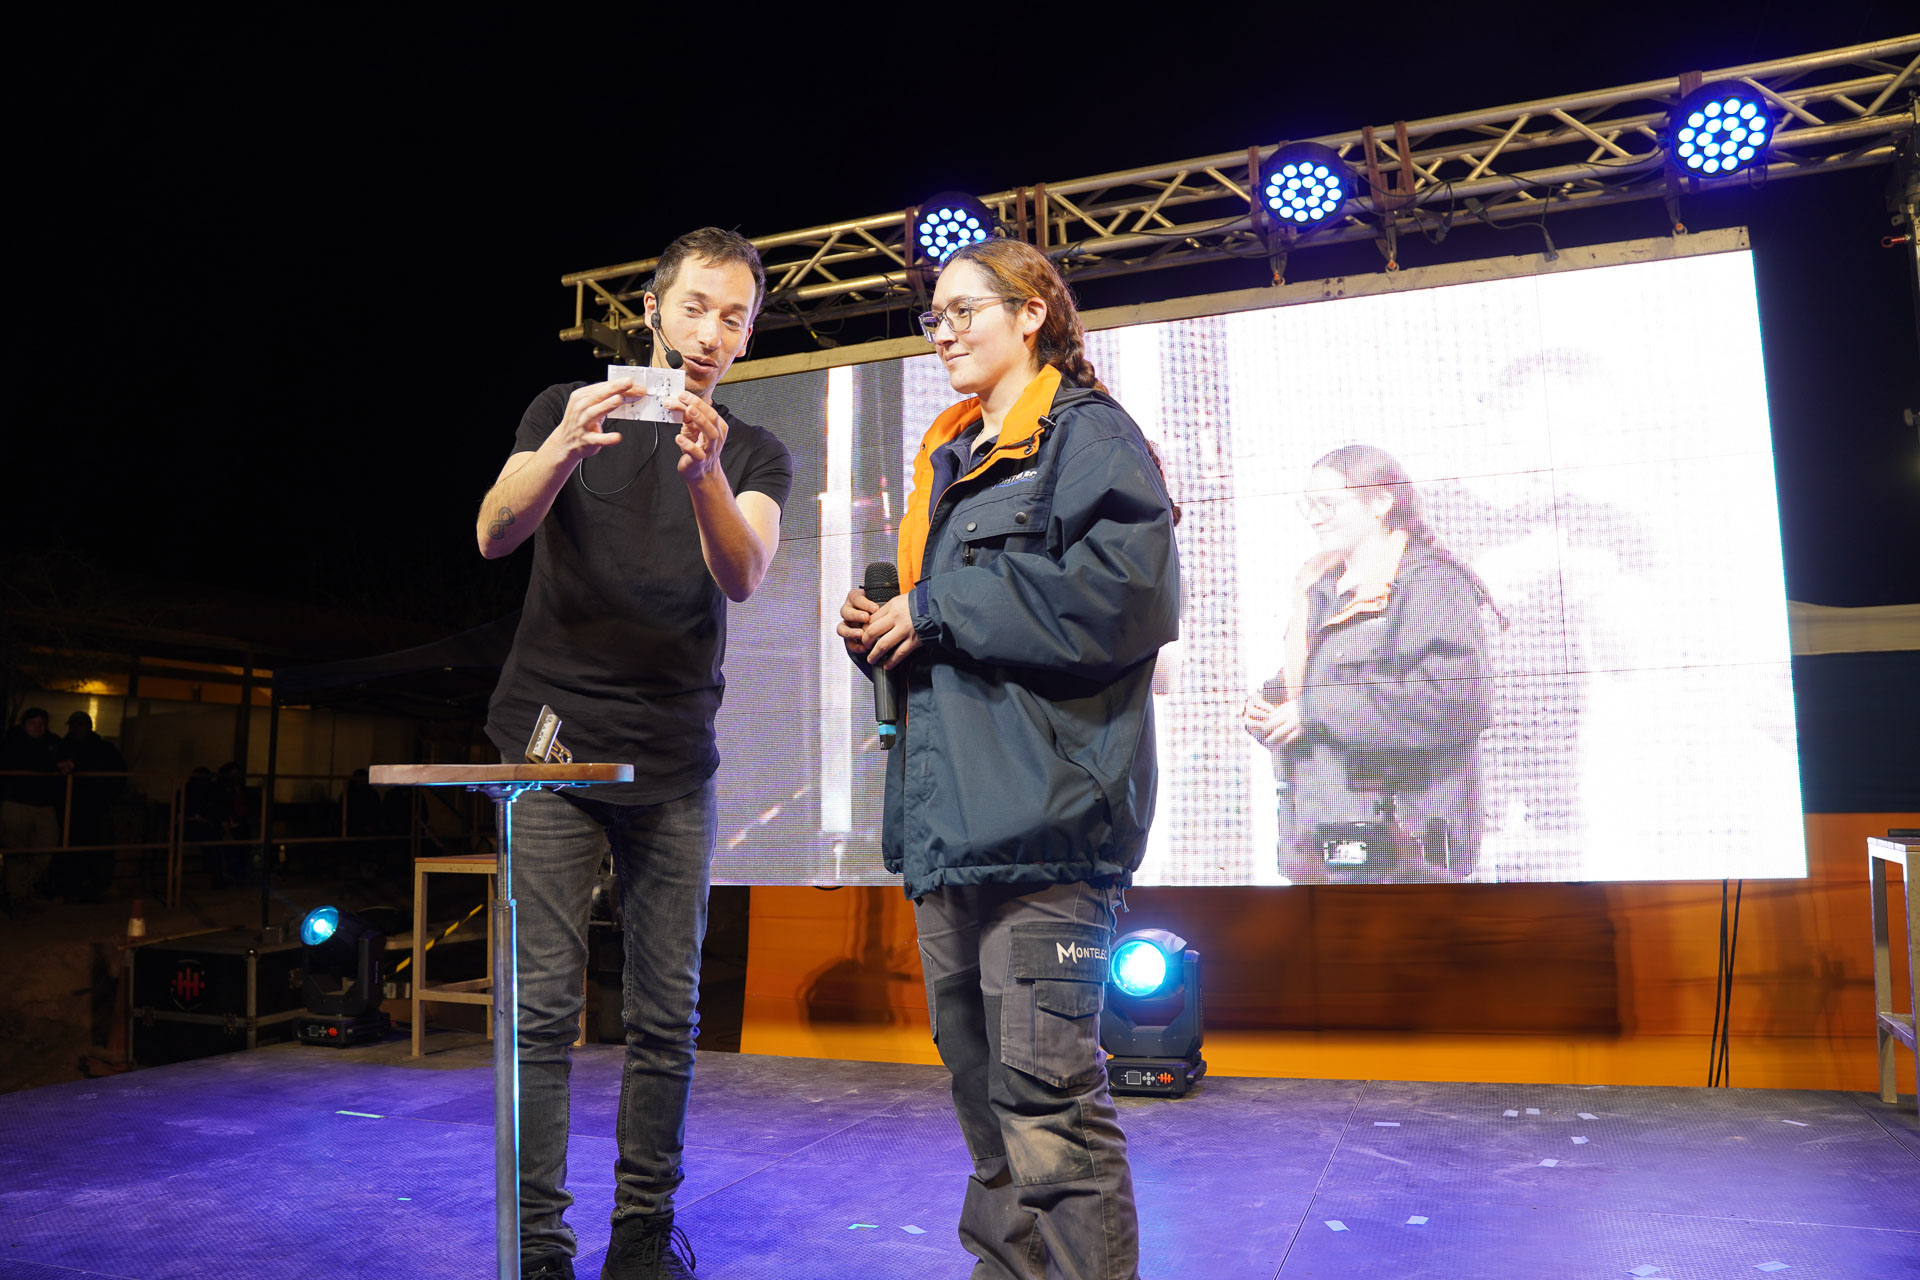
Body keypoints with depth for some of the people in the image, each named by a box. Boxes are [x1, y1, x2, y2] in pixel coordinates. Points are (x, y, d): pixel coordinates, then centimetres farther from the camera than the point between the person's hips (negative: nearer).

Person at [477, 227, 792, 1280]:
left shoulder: (756, 455, 11)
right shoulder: (566, 408, 9)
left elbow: (742, 576, -9)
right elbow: (494, 533, -6)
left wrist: (706, 478, -29)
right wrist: (563, 451, -26)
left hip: (674, 761, 2)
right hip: (554, 742, -1)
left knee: (666, 1016, 3)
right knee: (544, 1006, -4)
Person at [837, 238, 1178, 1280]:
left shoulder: (1087, 433, 0)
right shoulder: (947, 458, 24)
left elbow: (1125, 592, -17)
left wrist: (937, 611, -12)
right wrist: (878, 629, 7)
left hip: (1042, 804, -8)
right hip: (947, 817, 8)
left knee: (1044, 1086, -9)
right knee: (979, 1083, 16)